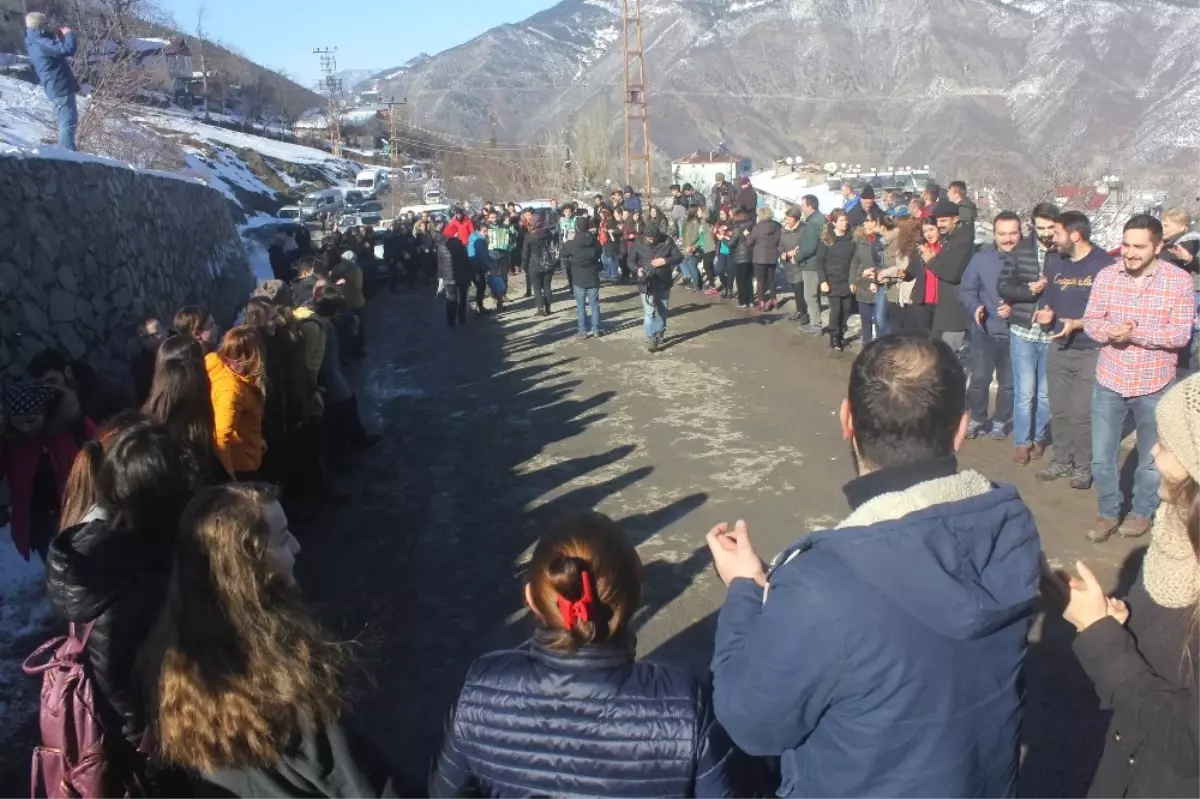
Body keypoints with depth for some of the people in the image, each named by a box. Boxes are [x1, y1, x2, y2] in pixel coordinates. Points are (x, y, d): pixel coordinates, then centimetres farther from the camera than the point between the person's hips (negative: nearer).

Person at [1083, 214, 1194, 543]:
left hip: (1154, 385, -2)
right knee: (1101, 457, 7)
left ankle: (1142, 512, 35)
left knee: (1151, 458, 15)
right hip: (1109, 382, 2)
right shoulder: (1106, 276, -3)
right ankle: (1108, 512, 27)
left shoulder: (1179, 280, -10)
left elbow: (1181, 333, -13)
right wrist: (1109, 331, -22)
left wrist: (1136, 333, -24)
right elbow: (1090, 321, -1)